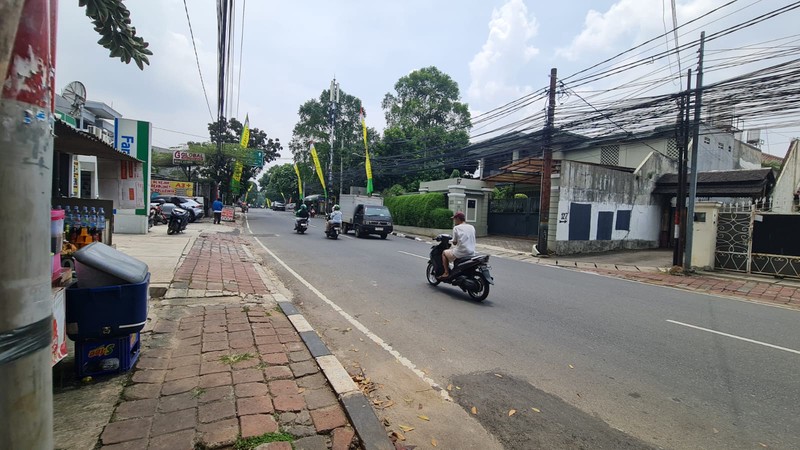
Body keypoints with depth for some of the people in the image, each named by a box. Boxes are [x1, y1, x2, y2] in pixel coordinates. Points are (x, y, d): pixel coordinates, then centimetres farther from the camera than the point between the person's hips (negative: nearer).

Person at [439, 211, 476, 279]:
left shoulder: (456, 228, -6)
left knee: (444, 253, 18)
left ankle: (446, 273, 10)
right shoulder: (472, 227, 10)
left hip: (461, 253, -6)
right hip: (471, 253, 6)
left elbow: (454, 242, -5)